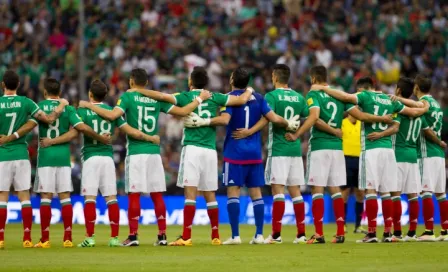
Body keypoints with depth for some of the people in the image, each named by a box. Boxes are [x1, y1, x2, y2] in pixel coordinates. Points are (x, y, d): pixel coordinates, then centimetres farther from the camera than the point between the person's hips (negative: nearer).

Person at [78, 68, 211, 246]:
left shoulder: (128, 97, -4)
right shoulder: (157, 99, 8)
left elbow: (112, 115, -18)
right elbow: (183, 112, 7)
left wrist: (89, 105, -7)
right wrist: (200, 99, 21)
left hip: (135, 152, -3)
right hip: (154, 151, 3)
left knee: (134, 195, -2)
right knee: (157, 195, 7)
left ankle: (133, 236, -5)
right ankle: (162, 235, 6)